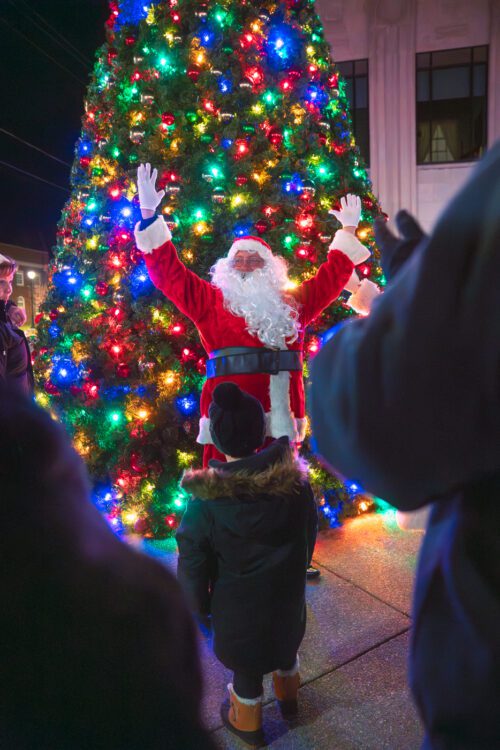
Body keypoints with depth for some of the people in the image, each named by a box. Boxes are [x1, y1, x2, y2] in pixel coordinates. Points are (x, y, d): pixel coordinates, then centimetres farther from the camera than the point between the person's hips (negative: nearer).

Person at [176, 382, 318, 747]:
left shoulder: (208, 499, -27)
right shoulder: (296, 479, -18)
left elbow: (193, 561, -15)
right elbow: (308, 536, -2)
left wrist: (198, 603, 3)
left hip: (238, 605, -3)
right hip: (288, 595, 3)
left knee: (246, 665, 21)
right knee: (286, 645, 30)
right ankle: (288, 697, 57)